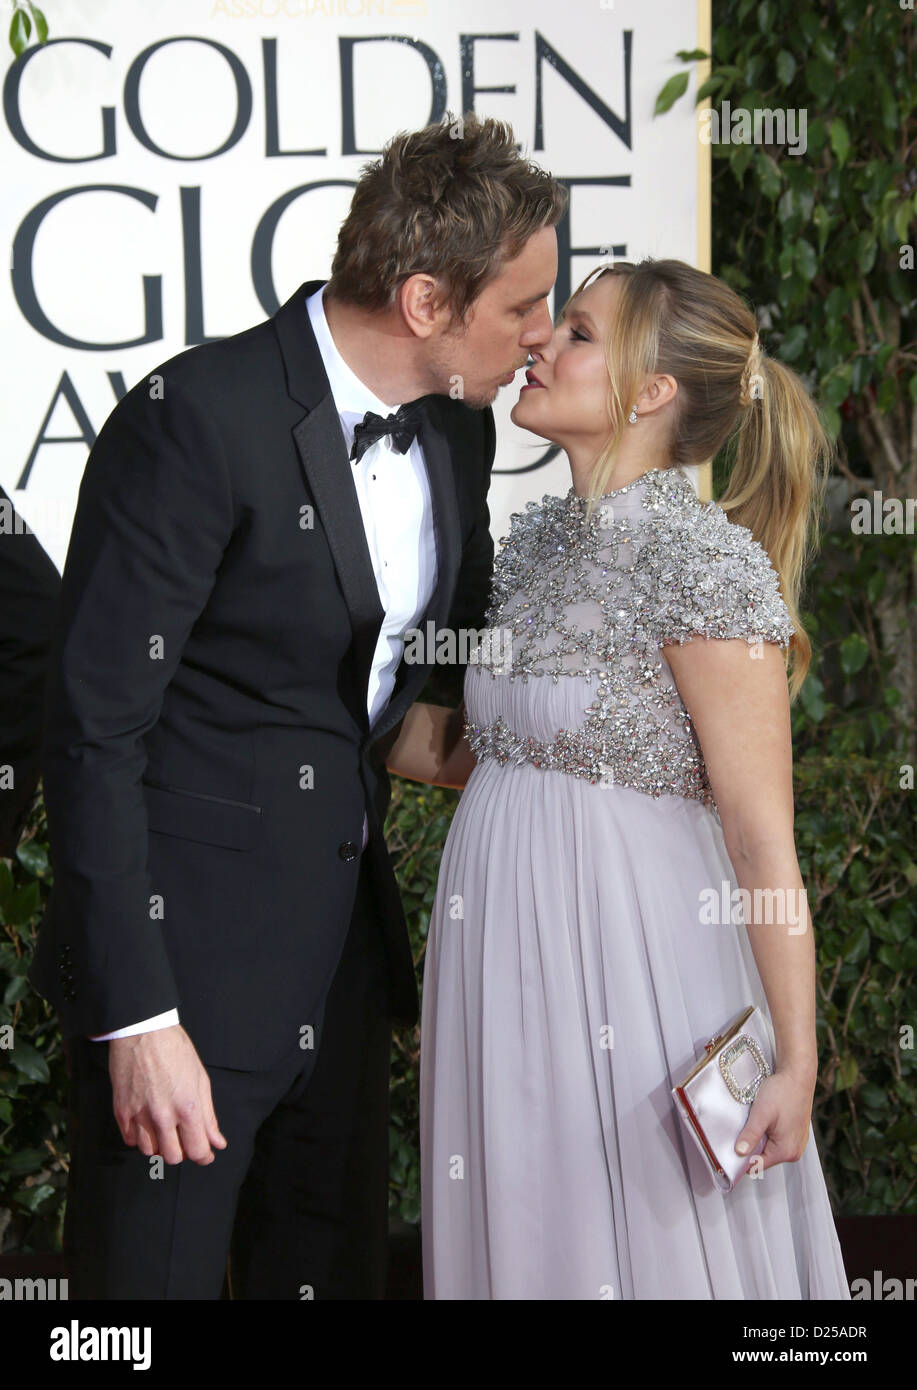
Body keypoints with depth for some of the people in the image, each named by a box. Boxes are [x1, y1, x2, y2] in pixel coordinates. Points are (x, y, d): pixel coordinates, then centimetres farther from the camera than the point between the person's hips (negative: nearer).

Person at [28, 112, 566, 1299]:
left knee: (333, 1272, 16)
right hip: (187, 959, -7)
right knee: (154, 1270, 2)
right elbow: (94, 731, -20)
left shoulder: (454, 427, 5)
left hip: (346, 954, 8)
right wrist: (136, 1018, -22)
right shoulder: (195, 420, -19)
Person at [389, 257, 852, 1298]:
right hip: (510, 963, 7)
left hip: (629, 969, -7)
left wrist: (795, 1063, -16)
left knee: (642, 1243, 5)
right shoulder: (538, 539, 8)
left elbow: (764, 841, -16)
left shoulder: (706, 563, -16)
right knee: (522, 1237, 15)